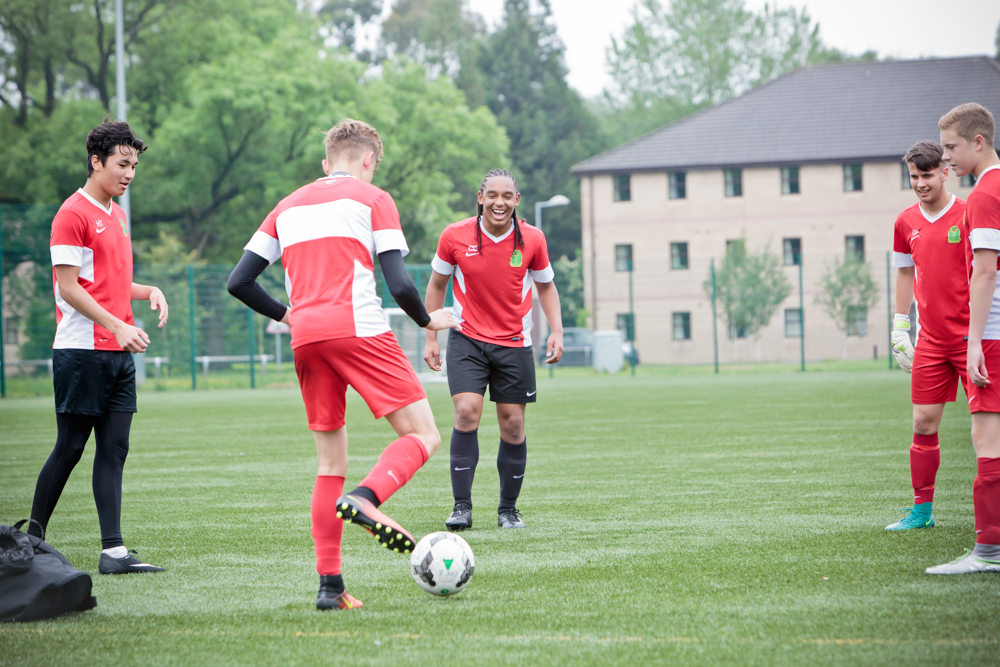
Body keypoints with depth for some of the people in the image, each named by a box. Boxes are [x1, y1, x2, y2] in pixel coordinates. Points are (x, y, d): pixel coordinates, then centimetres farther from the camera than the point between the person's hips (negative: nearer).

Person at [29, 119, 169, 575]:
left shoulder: (117, 215, 18)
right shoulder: (72, 214, -9)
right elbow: (69, 287, -13)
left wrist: (148, 292, 7)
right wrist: (116, 326, -19)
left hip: (119, 354, 8)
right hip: (81, 352, -8)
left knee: (114, 450, 1)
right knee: (70, 447, -2)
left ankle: (113, 551, -2)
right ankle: (32, 539, 12)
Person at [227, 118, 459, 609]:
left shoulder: (288, 206, 21)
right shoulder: (372, 199, 7)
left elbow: (239, 282, 15)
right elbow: (400, 285, -4)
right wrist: (428, 320, 14)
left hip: (307, 339, 5)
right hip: (358, 329, -5)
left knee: (331, 463, 11)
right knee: (422, 435, -2)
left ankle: (329, 585, 4)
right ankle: (365, 499, -30)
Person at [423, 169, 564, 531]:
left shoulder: (532, 239, -5)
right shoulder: (455, 237, -8)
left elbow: (546, 285, 10)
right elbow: (437, 285, 6)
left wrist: (556, 331, -3)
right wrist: (431, 337, 2)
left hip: (514, 344, 1)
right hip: (467, 340, -1)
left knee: (513, 426, 1)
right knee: (466, 413, -18)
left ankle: (508, 509, 16)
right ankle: (462, 507, -12)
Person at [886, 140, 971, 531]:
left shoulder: (968, 215, -7)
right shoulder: (906, 223, 9)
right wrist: (899, 327, 17)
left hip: (970, 337, -5)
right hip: (930, 341, 5)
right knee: (924, 423, 3)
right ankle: (922, 510, 11)